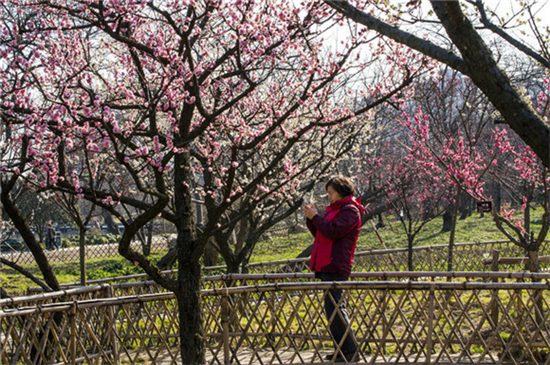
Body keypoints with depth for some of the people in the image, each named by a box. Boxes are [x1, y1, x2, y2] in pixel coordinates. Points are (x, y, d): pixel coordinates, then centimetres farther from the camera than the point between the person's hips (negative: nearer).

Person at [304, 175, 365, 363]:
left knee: (334, 307, -13)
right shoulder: (334, 209, 22)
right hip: (326, 265, 10)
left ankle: (350, 349, -10)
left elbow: (334, 232, -18)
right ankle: (341, 349, 17)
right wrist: (310, 218, 8)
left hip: (336, 266, -10)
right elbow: (319, 233, 23)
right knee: (333, 307, 12)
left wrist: (315, 217, -11)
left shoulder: (350, 210, -7)